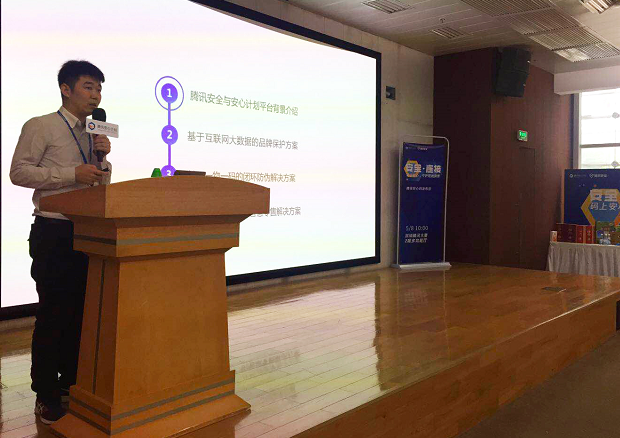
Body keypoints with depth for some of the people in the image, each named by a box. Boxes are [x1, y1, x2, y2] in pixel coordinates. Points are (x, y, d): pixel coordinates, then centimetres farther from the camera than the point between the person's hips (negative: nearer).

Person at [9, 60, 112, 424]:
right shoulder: (41, 127, -2)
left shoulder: (93, 134, 16)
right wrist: (73, 174, -18)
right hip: (55, 230, -6)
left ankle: (72, 382, 25)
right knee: (54, 312, -2)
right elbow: (19, 171, -11)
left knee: (81, 311, 11)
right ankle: (47, 395, 11)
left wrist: (103, 158, 0)